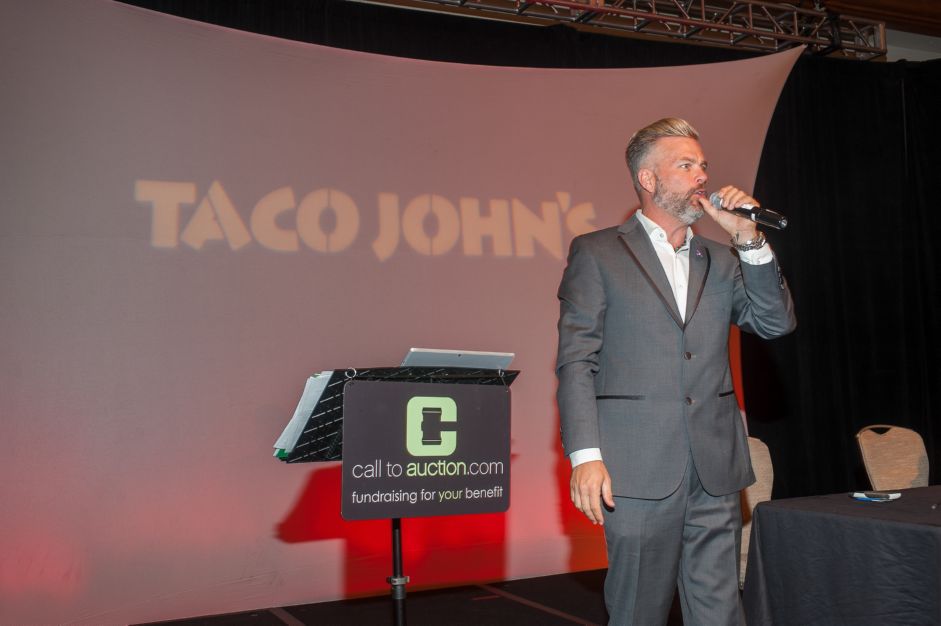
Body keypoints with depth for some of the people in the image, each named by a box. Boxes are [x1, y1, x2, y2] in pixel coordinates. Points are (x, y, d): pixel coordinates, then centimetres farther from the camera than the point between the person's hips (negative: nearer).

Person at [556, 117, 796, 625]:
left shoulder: (721, 260, 17)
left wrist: (749, 240, -2)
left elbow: (777, 324, 6)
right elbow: (576, 362, -4)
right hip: (639, 469, -4)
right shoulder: (596, 253, 2)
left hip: (715, 470, 4)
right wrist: (585, 456, -13)